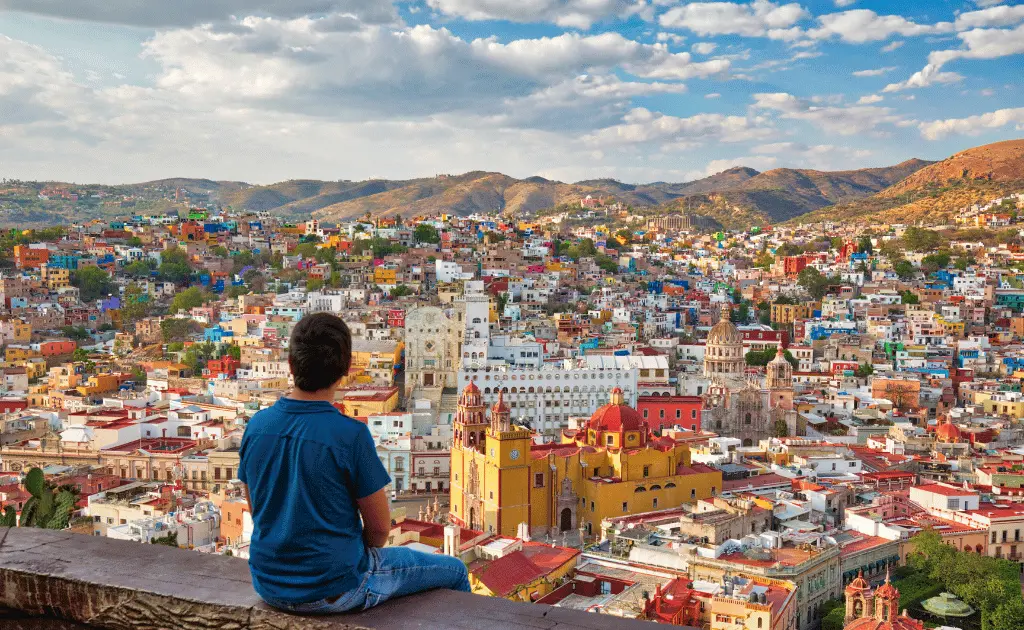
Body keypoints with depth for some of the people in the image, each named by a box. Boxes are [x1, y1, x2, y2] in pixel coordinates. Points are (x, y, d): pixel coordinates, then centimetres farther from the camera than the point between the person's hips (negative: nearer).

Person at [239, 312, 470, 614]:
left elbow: (257, 510, 7)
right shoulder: (351, 435, -23)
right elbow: (379, 527, -13)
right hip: (335, 591, -6)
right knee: (454, 571, 14)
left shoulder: (257, 425, -7)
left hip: (270, 586, 6)